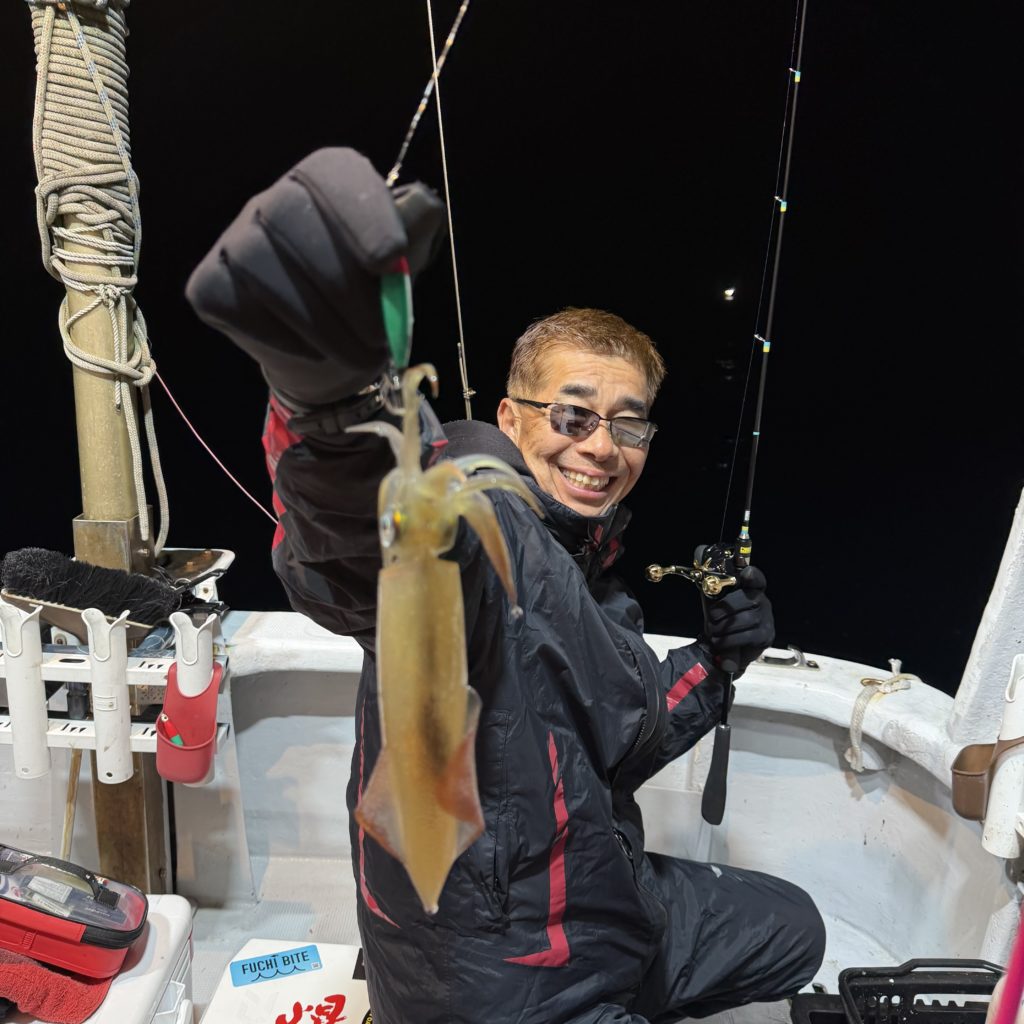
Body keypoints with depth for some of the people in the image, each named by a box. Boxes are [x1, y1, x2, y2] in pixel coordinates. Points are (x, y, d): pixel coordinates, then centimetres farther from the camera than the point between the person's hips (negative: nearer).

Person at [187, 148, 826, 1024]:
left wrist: (713, 660, 3)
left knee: (791, 930, 25)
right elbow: (385, 546, -50)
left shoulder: (590, 572, 3)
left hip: (602, 913, 9)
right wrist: (337, 395, -70)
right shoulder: (486, 531, -25)